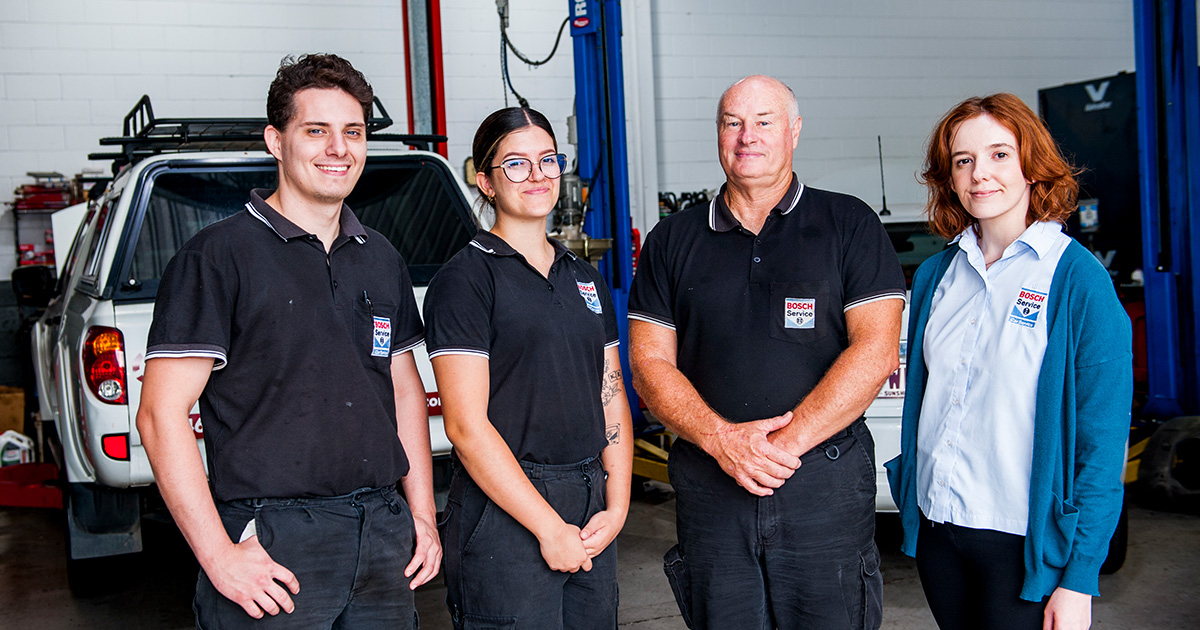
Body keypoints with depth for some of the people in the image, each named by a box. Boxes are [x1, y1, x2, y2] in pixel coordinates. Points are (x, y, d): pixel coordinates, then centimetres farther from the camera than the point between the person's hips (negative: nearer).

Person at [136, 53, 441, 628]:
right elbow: (161, 414, -11)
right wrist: (218, 555, -15)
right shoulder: (219, 256, -7)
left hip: (385, 537, 6)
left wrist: (422, 516, 11)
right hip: (272, 541, -5)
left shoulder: (382, 259, 13)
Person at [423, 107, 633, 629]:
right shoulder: (465, 280, -7)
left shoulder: (585, 278, 14)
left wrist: (616, 508, 1)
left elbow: (612, 400, 13)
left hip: (591, 512, 6)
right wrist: (550, 527, -14)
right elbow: (466, 426, -13)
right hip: (505, 512, -6)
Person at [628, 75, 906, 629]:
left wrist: (786, 442, -14)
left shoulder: (849, 225, 3)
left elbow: (874, 352, -6)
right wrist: (721, 438, -12)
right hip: (708, 486, 2)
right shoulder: (672, 241, 9)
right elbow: (650, 364, 4)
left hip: (826, 484, -2)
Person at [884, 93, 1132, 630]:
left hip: (1025, 543, -5)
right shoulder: (935, 275, 5)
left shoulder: (1078, 279, -10)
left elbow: (1103, 442, -11)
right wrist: (910, 502, 11)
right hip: (936, 528, 5)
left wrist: (1079, 582, -13)